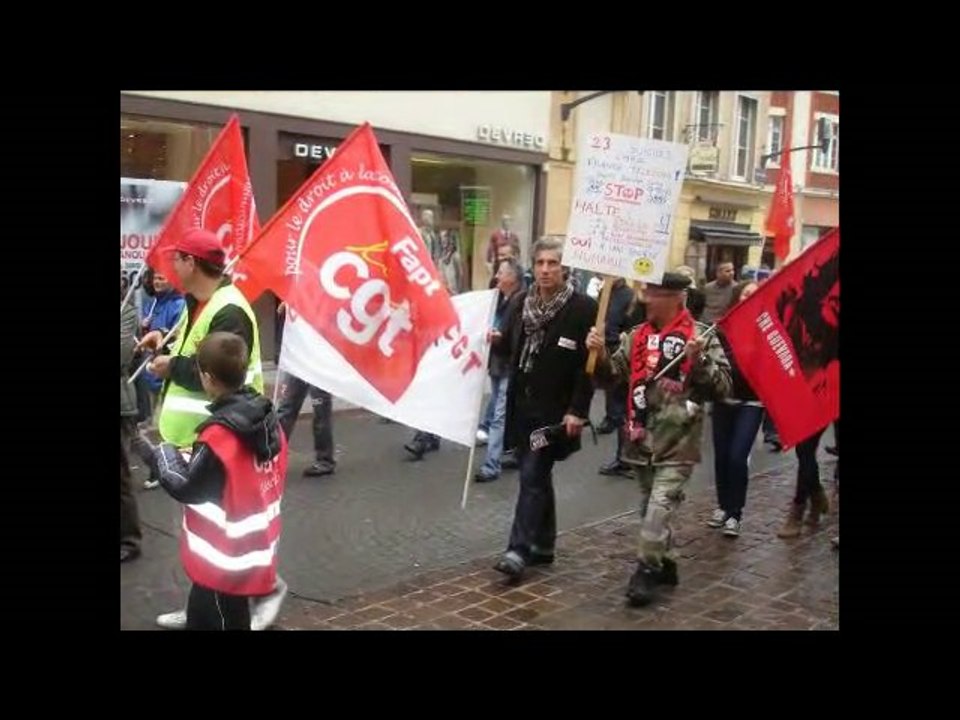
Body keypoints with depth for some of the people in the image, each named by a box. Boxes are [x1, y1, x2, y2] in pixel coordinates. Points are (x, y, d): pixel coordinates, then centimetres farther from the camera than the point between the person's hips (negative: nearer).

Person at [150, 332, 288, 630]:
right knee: (200, 617, 25)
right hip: (254, 552, 8)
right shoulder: (268, 418, -1)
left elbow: (186, 488, -16)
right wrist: (196, 457, 13)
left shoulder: (219, 435, -26)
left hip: (226, 561, -8)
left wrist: (166, 453, 0)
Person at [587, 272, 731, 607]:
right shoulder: (636, 336, 8)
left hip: (677, 442, -6)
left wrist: (699, 360, -25)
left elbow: (722, 387, -10)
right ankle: (663, 563, 32)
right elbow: (611, 375, 8)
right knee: (650, 507, 16)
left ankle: (646, 569, 2)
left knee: (659, 508, -10)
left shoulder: (701, 336, -7)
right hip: (642, 439, 6)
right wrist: (599, 355, -11)